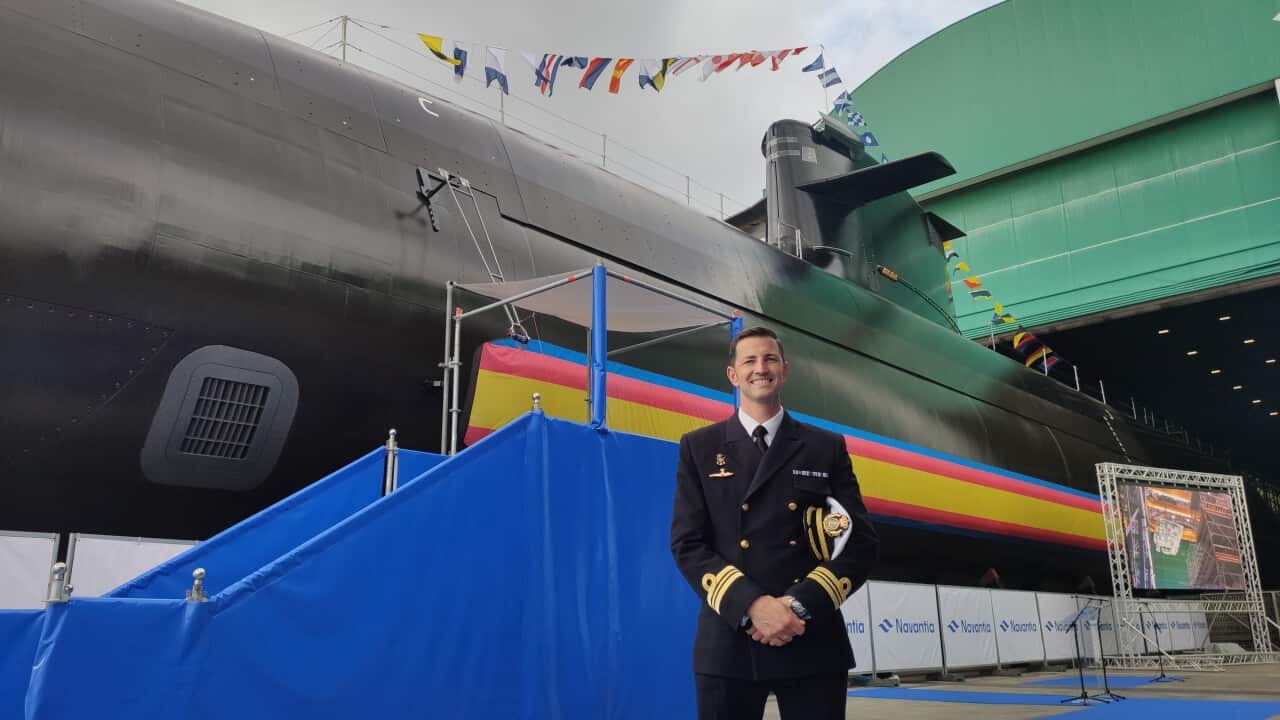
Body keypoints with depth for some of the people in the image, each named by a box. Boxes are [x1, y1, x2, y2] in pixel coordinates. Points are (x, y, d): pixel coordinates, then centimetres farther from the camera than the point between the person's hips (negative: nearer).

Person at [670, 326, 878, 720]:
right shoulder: (699, 448, 7)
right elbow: (688, 544, -1)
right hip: (728, 642, 0)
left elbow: (862, 542, 3)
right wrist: (751, 605, -15)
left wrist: (799, 605, -12)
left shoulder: (827, 448, 9)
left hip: (813, 642, 1)